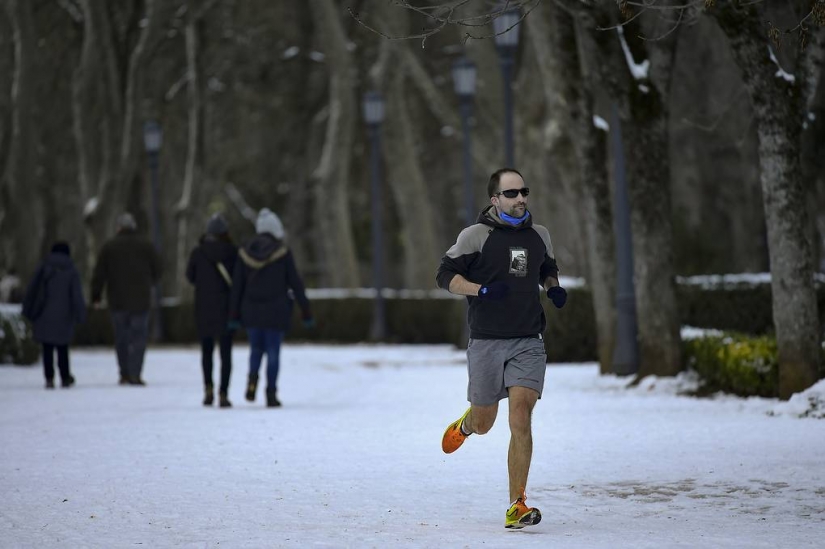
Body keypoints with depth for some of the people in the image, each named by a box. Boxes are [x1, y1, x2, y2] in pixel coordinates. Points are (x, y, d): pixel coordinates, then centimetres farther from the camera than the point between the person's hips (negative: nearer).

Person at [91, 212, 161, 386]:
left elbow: (99, 274, 0)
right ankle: (134, 374, -12)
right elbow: (157, 270, 5)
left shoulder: (109, 247, 1)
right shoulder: (146, 246, 1)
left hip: (117, 300, 1)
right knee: (138, 337, -1)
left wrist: (96, 297, 6)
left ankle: (124, 373, 10)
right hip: (140, 300, -1)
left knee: (121, 338, 11)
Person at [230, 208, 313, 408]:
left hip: (251, 310, 2)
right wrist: (306, 311, 1)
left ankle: (253, 378, -9)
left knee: (256, 348, 18)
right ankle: (271, 394, 3)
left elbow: (237, 285, 1)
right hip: (276, 310, -2)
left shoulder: (245, 253, 0)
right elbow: (295, 283, -5)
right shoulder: (282, 253, -8)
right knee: (273, 352, 5)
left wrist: (234, 315, 6)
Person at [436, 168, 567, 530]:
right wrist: (481, 290, -19)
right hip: (486, 341, -2)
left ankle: (516, 506, -13)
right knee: (484, 423, 9)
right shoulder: (477, 235, -5)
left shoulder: (539, 235, 9)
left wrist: (554, 287, 5)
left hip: (528, 341, 2)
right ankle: (465, 425, 50)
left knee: (520, 417, -14)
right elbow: (444, 275, -4)